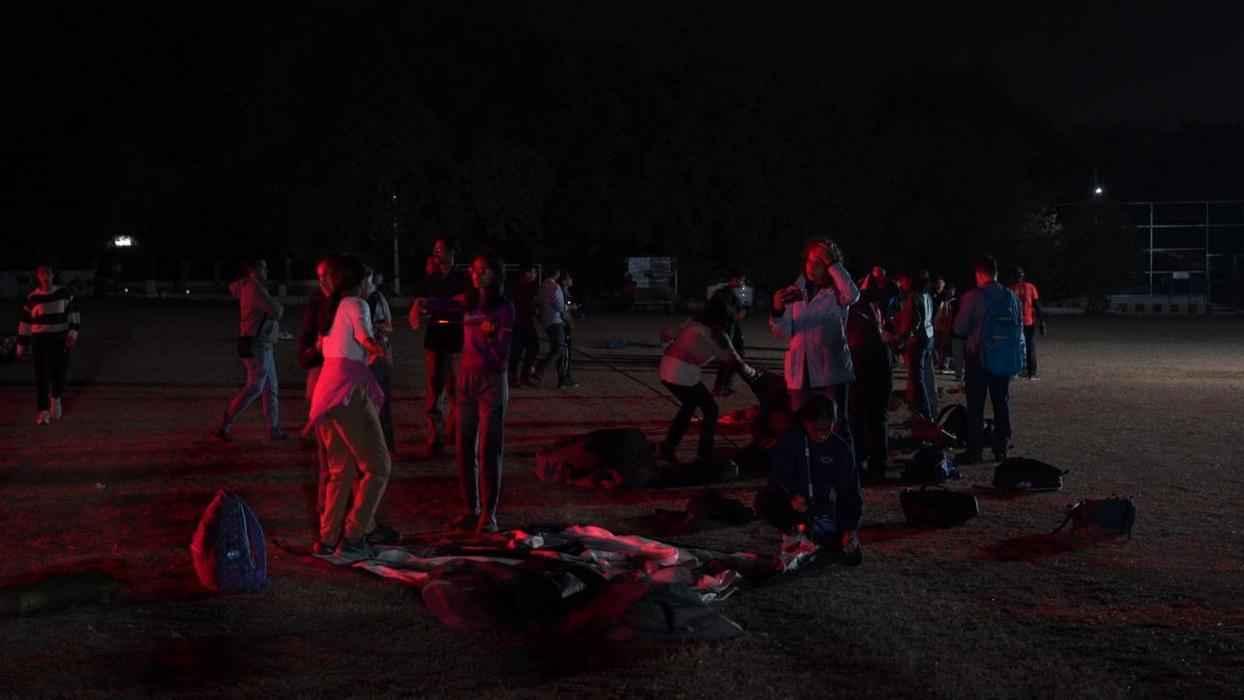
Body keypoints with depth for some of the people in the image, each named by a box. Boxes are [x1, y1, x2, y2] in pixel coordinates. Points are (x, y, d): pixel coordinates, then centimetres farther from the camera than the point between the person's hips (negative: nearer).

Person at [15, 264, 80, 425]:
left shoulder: (64, 293, -2)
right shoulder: (32, 297, -3)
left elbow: (73, 314, 0)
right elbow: (25, 322, 2)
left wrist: (73, 333, -13)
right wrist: (22, 345, 3)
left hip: (60, 339, 1)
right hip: (40, 340, -1)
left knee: (59, 373, 9)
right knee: (42, 376, -3)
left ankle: (56, 399, 38)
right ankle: (43, 411, 2)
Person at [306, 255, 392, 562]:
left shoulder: (330, 308, 20)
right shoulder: (357, 304, -4)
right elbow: (367, 339, -19)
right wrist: (378, 349, 1)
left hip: (326, 390, 8)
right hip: (349, 390, -8)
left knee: (341, 469, 16)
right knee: (377, 467, -1)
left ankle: (327, 540, 15)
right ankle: (352, 539, -5)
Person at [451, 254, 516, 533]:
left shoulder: (504, 308, -10)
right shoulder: (467, 303, 2)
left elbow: (502, 353, -13)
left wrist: (491, 336, -32)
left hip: (492, 381, -5)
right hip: (466, 379, 5)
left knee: (488, 450, -5)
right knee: (464, 449, 6)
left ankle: (489, 513, 0)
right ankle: (470, 509, 14)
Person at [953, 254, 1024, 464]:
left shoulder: (972, 297, -13)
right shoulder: (1011, 296, 1)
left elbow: (960, 329, -10)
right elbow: (1019, 324, 7)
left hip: (977, 356, -4)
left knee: (975, 405, 2)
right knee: (1002, 402, 12)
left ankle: (974, 450, 2)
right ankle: (1001, 448, 16)